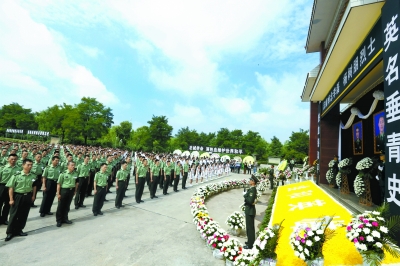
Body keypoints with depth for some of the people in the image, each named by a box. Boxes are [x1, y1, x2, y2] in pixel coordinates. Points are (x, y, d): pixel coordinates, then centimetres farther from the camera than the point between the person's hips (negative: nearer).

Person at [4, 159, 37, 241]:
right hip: (18, 196, -3)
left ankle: (18, 230, 25)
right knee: (14, 215, 4)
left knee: (23, 215, 11)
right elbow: (11, 188, -9)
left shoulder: (33, 176, -1)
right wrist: (11, 199, -10)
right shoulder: (16, 175, -12)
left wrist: (33, 196, 9)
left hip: (28, 197, 4)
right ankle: (10, 232, 17)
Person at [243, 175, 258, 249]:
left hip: (250, 211, -10)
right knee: (250, 227, 21)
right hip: (250, 210, 10)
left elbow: (250, 201, -30)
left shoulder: (252, 190, -24)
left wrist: (245, 195, -19)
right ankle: (251, 240, 36)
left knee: (250, 227, 1)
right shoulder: (252, 189, 7)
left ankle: (250, 245, 13)